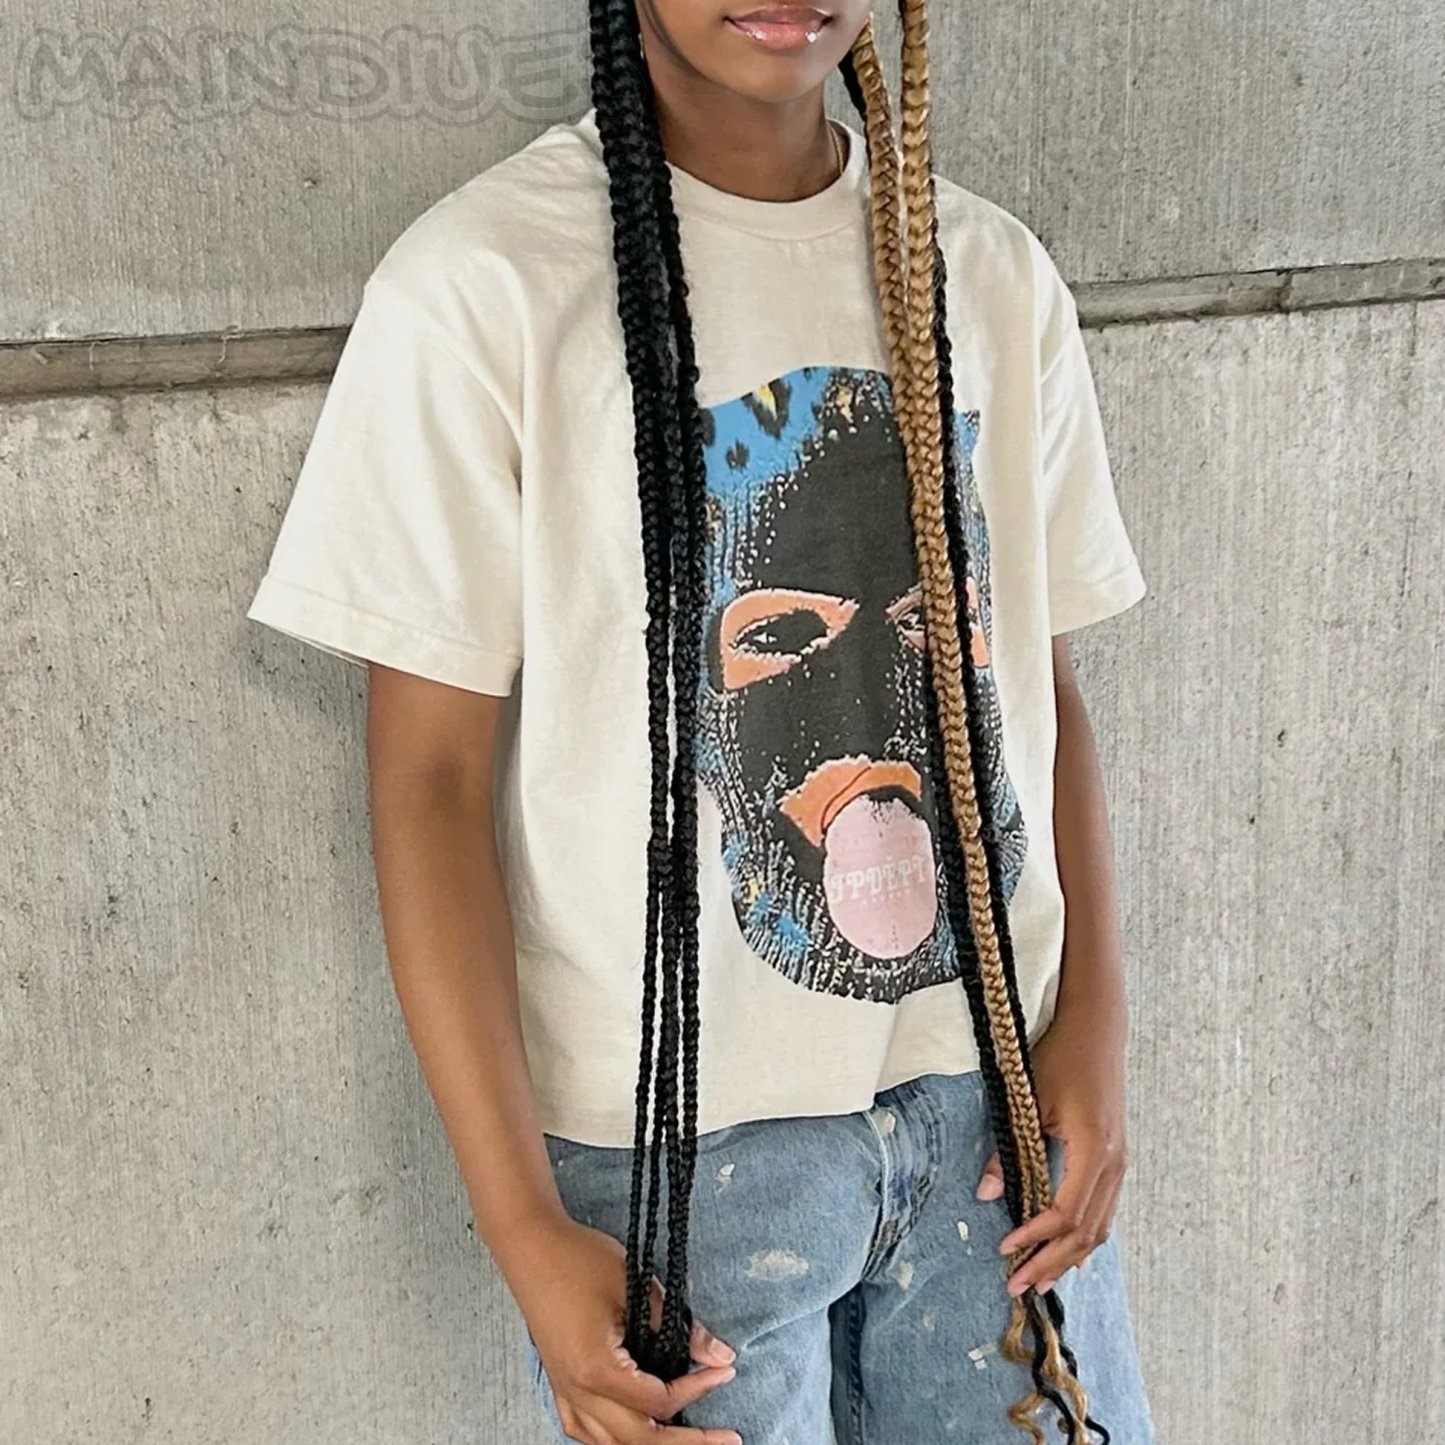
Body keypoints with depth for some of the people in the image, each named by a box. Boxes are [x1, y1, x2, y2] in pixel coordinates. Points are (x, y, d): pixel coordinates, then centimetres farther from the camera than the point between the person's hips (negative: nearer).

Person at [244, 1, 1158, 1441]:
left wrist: (1092, 1024, -2)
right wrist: (524, 1228, -12)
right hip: (679, 1138, -4)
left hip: (990, 1100, 4)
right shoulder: (482, 281, -11)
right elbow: (430, 772, -11)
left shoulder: (994, 272, 4)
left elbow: (1039, 679, 9)